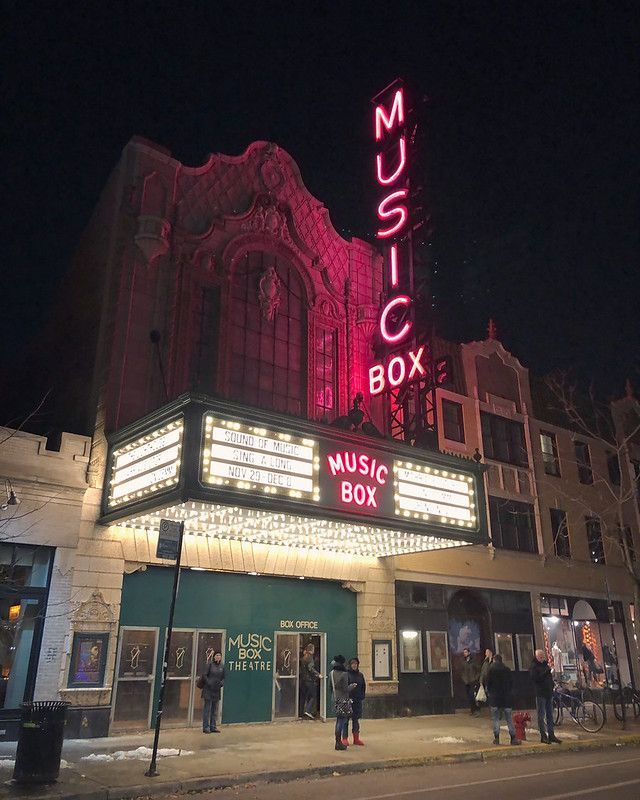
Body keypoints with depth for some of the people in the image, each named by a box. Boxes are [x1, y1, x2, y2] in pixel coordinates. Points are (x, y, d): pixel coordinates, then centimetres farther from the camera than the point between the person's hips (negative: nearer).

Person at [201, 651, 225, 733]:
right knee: (207, 708, -1)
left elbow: (223, 678, 12)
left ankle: (213, 727, 18)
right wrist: (209, 683, -15)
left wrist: (221, 683, -7)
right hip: (208, 689, -5)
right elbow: (204, 675, -6)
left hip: (217, 690, 5)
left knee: (215, 709, 10)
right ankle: (206, 727, 5)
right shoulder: (210, 664, -5)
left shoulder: (222, 666, 8)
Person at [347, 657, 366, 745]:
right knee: (346, 719, -1)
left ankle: (356, 738, 20)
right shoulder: (346, 674, -7)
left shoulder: (360, 675, 10)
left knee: (356, 719, 12)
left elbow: (364, 686, 16)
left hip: (358, 701, 5)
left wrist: (362, 696, 6)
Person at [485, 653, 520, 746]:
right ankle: (513, 738, 7)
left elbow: (488, 683, -7)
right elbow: (511, 683, 5)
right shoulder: (507, 669, 2)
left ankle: (496, 738, 2)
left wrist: (488, 690, 9)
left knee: (495, 718, 4)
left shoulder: (491, 669, -6)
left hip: (494, 697, -2)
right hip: (506, 697, 2)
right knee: (509, 718, 9)